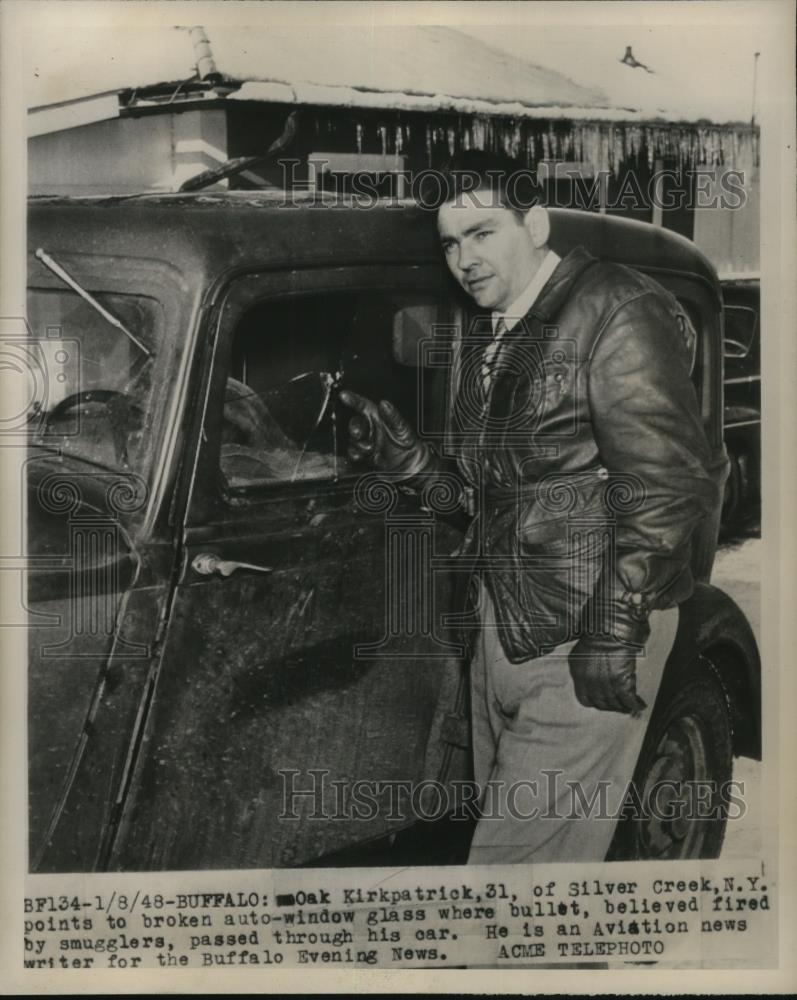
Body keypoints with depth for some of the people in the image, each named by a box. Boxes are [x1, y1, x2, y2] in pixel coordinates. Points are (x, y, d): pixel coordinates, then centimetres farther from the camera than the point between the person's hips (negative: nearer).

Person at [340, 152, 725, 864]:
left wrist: (613, 629, -21)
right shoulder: (489, 341, 15)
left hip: (585, 642, -8)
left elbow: (669, 485, -18)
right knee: (502, 822, 16)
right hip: (503, 623, 8)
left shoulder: (616, 316, -11)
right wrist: (399, 451, 3)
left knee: (519, 854, -6)